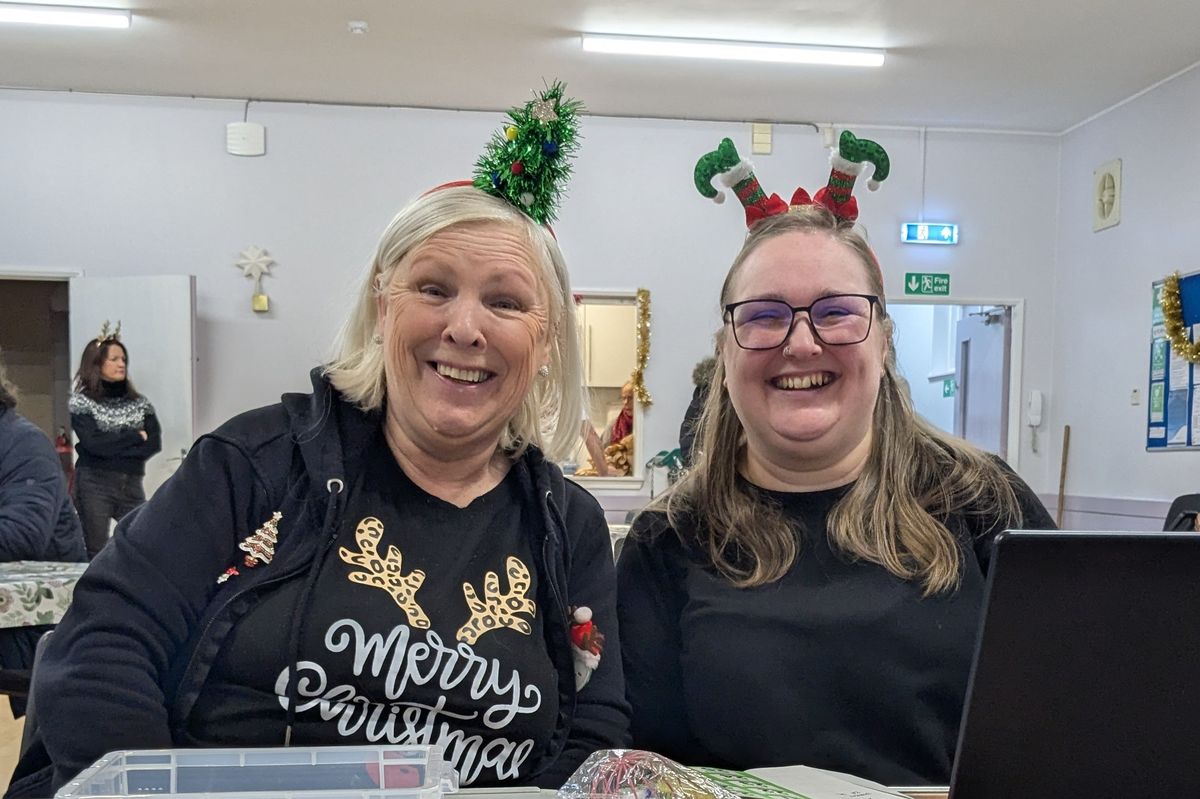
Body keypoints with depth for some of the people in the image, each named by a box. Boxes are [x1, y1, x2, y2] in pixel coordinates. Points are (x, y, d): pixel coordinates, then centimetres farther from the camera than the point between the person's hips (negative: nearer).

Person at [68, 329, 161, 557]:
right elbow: (92, 443, -14)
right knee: (97, 555, 0)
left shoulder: (139, 402, 11)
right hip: (95, 485, -3)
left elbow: (154, 443, -2)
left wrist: (108, 446, -10)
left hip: (132, 485, 4)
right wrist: (136, 437, -7)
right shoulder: (81, 401, 1)